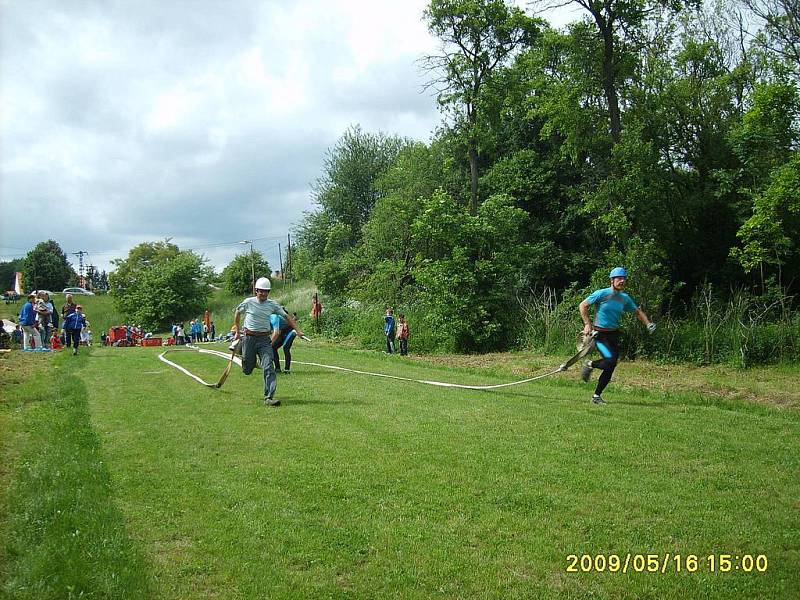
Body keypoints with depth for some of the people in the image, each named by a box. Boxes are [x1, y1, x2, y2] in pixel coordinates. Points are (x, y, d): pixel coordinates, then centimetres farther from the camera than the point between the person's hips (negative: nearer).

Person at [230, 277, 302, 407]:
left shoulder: (273, 305, 2)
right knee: (247, 370, 9)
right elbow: (237, 313, 13)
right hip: (249, 338, -1)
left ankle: (269, 397, -12)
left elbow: (286, 316, 5)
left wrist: (297, 330, -4)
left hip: (265, 339, 1)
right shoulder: (248, 302, -3)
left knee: (268, 368, -13)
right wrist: (237, 331, 13)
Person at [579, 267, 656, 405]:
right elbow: (583, 306, -6)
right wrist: (587, 324, -14)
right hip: (600, 334, -6)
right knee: (610, 361, -24)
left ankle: (597, 395, 16)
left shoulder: (625, 298, 8)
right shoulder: (601, 294, -9)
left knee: (610, 368, 3)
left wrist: (648, 323, 5)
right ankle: (590, 365, 6)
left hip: (614, 335, 6)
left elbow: (638, 311, 21)